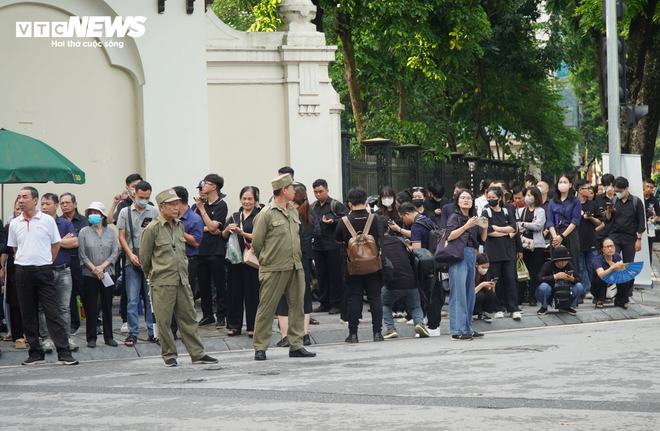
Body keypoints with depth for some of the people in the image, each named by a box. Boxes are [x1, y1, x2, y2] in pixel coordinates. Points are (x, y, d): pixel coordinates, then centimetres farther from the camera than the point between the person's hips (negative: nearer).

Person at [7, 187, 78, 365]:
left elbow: (55, 244, 9)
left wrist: (45, 263, 6)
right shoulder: (15, 223, 8)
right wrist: (26, 261, 11)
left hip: (43, 271, -3)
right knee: (28, 315, 5)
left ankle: (64, 352, -8)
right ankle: (36, 353, 11)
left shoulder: (47, 220, 1)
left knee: (53, 312, -6)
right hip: (23, 272, 3)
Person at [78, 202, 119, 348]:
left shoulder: (110, 232, 6)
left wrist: (102, 267, -10)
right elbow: (83, 255, -3)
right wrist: (94, 269, -11)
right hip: (89, 275, -1)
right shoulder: (84, 232, 2)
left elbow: (115, 253, 1)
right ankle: (91, 338, 6)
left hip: (107, 274, 1)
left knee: (107, 305, 4)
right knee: (91, 306, 0)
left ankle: (108, 336, 11)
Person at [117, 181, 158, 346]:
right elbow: (121, 236, 4)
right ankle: (132, 333, 4)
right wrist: (131, 254, -7)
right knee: (132, 300, -1)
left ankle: (152, 332, 10)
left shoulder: (154, 212, 8)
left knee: (152, 298, 3)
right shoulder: (125, 212, 6)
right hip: (132, 262, -1)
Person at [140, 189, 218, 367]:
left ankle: (197, 353, 11)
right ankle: (169, 355, 11)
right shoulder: (152, 229, -9)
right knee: (164, 320, 0)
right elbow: (144, 257, -1)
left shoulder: (180, 225, 11)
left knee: (189, 318, 7)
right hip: (162, 284, -6)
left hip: (182, 280, 6)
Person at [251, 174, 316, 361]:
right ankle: (260, 347, 2)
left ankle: (296, 345, 13)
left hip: (295, 267, 7)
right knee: (266, 308, -3)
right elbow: (256, 242, -5)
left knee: (297, 306, 6)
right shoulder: (266, 214, -9)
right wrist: (266, 261, 5)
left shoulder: (293, 211, 13)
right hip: (274, 269, -7)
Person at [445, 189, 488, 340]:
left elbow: (482, 241, 21)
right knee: (459, 293, -9)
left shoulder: (474, 219, 19)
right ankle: (457, 331, -10)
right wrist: (466, 226, -19)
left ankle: (467, 329, 15)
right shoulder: (455, 217, -1)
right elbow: (449, 236, -16)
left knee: (470, 293, 9)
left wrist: (484, 228, 4)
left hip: (471, 256, 8)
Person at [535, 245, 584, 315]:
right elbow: (539, 279, -31)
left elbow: (578, 279, -6)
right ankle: (544, 307, -6)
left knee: (579, 286, -19)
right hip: (549, 294, -3)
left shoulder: (569, 265, -4)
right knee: (544, 286, -37)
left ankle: (568, 307, 3)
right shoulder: (548, 265, -16)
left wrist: (572, 279, -30)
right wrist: (555, 277, -39)